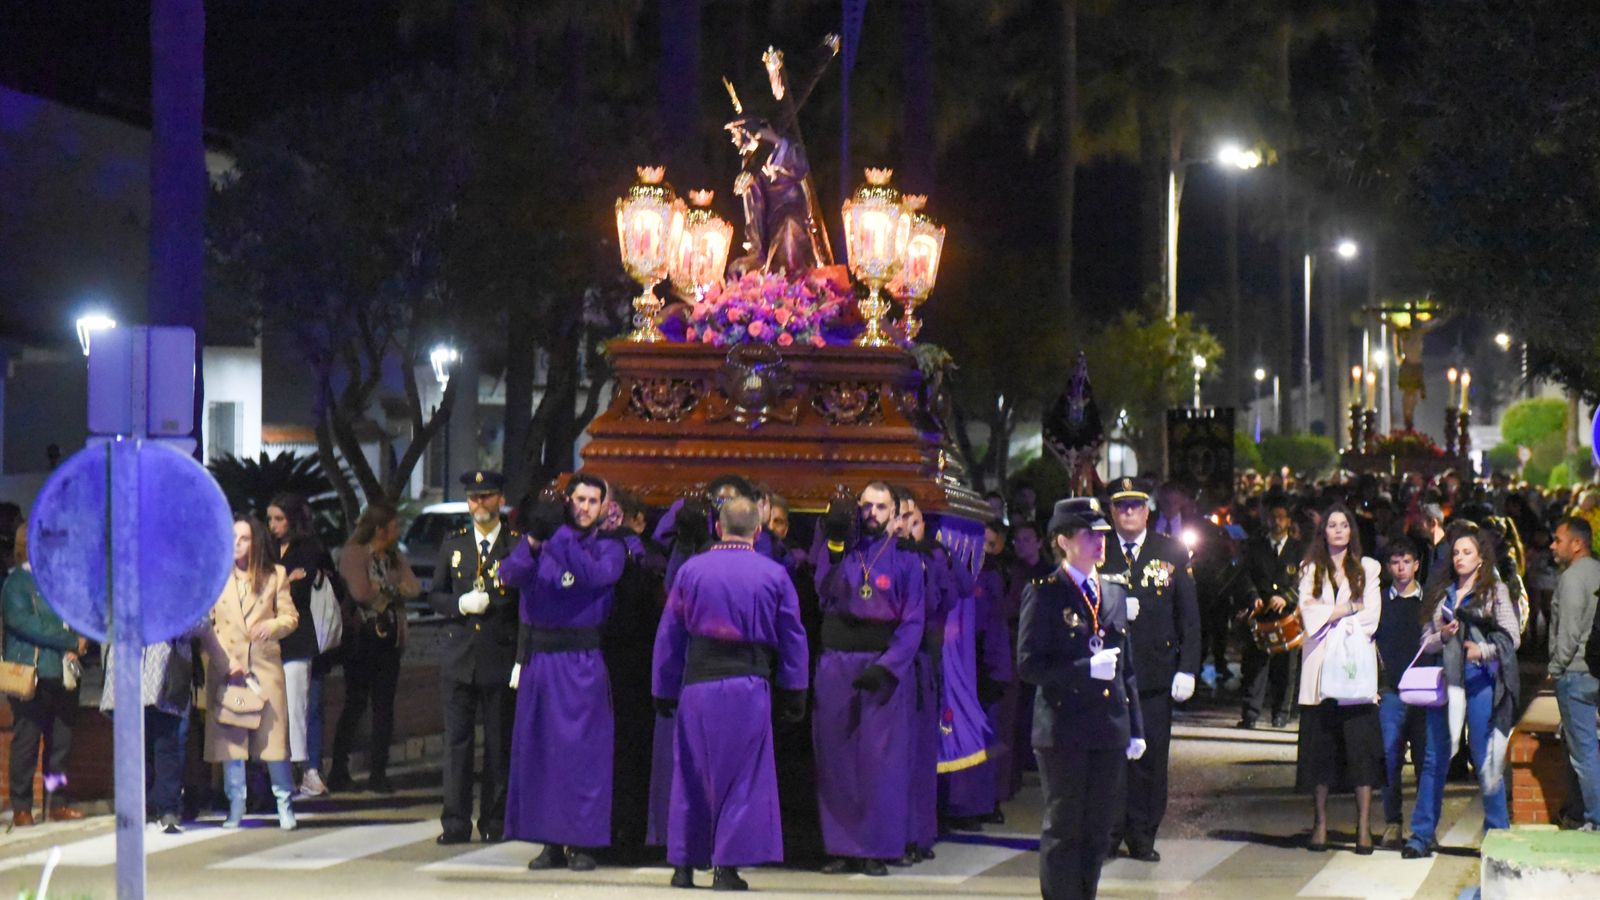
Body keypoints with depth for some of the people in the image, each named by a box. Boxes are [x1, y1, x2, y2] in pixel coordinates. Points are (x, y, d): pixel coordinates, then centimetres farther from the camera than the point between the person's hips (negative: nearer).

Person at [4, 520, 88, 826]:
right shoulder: (16, 583, -2)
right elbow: (22, 621, -16)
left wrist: (79, 644, -6)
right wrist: (71, 641, -16)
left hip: (63, 673, 5)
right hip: (32, 673, -5)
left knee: (61, 740, 6)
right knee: (27, 740, -3)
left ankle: (55, 801, 14)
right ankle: (21, 807, 3)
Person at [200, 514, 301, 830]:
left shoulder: (275, 575, 6)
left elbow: (290, 616, 9)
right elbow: (204, 625, 0)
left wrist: (273, 625, -13)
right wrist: (225, 662, -10)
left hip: (265, 664, 0)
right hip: (225, 669, 0)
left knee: (274, 736, -2)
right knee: (230, 736, 0)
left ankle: (285, 805, 10)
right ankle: (235, 807, 10)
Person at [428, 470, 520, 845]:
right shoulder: (452, 545, 13)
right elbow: (434, 596, 12)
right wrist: (460, 604, -7)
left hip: (501, 657, -3)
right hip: (458, 657, 3)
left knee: (499, 744, 2)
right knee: (457, 741, 1)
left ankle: (495, 821, 9)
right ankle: (455, 823, 4)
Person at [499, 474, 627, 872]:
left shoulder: (609, 547, 4)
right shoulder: (540, 543, 10)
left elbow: (595, 575, -16)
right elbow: (510, 575, -6)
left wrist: (559, 535, -21)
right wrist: (532, 541, -23)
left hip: (581, 661, -3)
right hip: (538, 659, 3)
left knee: (582, 748, -5)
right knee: (537, 746, 4)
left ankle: (583, 843, 0)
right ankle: (551, 842, 11)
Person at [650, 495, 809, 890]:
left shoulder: (690, 571, 4)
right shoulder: (774, 575, 1)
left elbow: (669, 635, 8)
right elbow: (793, 639, 4)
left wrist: (664, 691, 15)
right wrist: (794, 694, 11)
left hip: (698, 684, 1)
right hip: (749, 686, -1)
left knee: (691, 775, 10)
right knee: (743, 776, 5)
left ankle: (683, 865, 13)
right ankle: (728, 865, 1)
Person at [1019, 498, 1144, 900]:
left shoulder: (1115, 590, 13)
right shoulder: (1044, 594, -5)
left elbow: (1127, 665, 16)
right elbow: (1029, 665, -10)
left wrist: (1135, 727, 13)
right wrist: (1087, 668, -19)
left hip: (1110, 729, 6)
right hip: (1064, 728, -6)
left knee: (1099, 829, 9)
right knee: (1063, 829, 0)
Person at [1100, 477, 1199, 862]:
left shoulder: (1172, 553, 8)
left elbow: (1189, 615, 7)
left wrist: (1187, 668, -1)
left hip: (1156, 671, 1)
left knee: (1151, 756, 0)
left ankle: (1142, 836, 9)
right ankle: (1108, 832, 11)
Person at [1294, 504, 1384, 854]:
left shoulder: (1367, 569, 10)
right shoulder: (1311, 570, 14)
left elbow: (1371, 619, 0)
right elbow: (1309, 614, 0)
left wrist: (1329, 617, -6)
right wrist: (1350, 608, -4)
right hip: (1320, 667, 1)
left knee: (1361, 745, -7)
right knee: (1320, 744, -1)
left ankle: (1364, 826, -5)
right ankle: (1320, 822, 5)